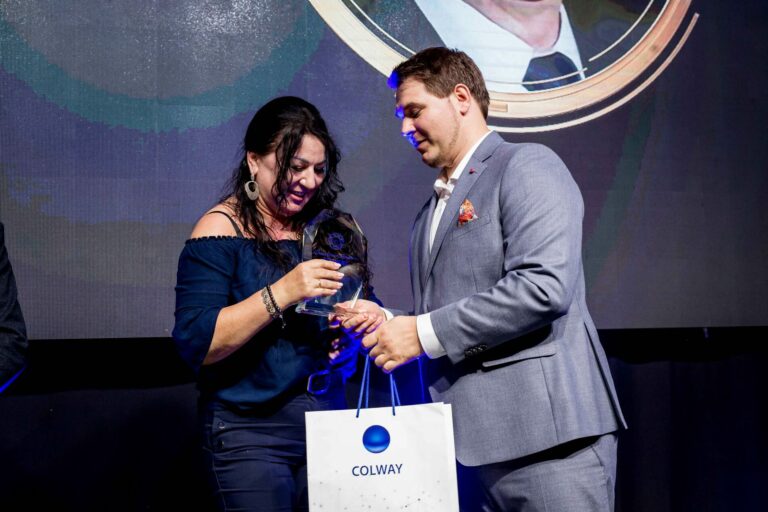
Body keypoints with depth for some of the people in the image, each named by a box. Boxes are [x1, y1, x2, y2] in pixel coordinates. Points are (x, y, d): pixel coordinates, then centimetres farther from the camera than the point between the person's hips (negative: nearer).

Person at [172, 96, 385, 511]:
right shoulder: (221, 231, -9)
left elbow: (362, 302, 13)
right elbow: (196, 345, -17)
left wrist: (370, 316, -11)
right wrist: (281, 293, -26)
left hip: (327, 424, 5)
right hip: (249, 432, -5)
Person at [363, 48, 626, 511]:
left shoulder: (527, 166, -4)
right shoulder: (434, 207, 21)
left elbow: (544, 287, -19)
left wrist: (424, 333, -14)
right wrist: (389, 321, 3)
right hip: (468, 443, 8)